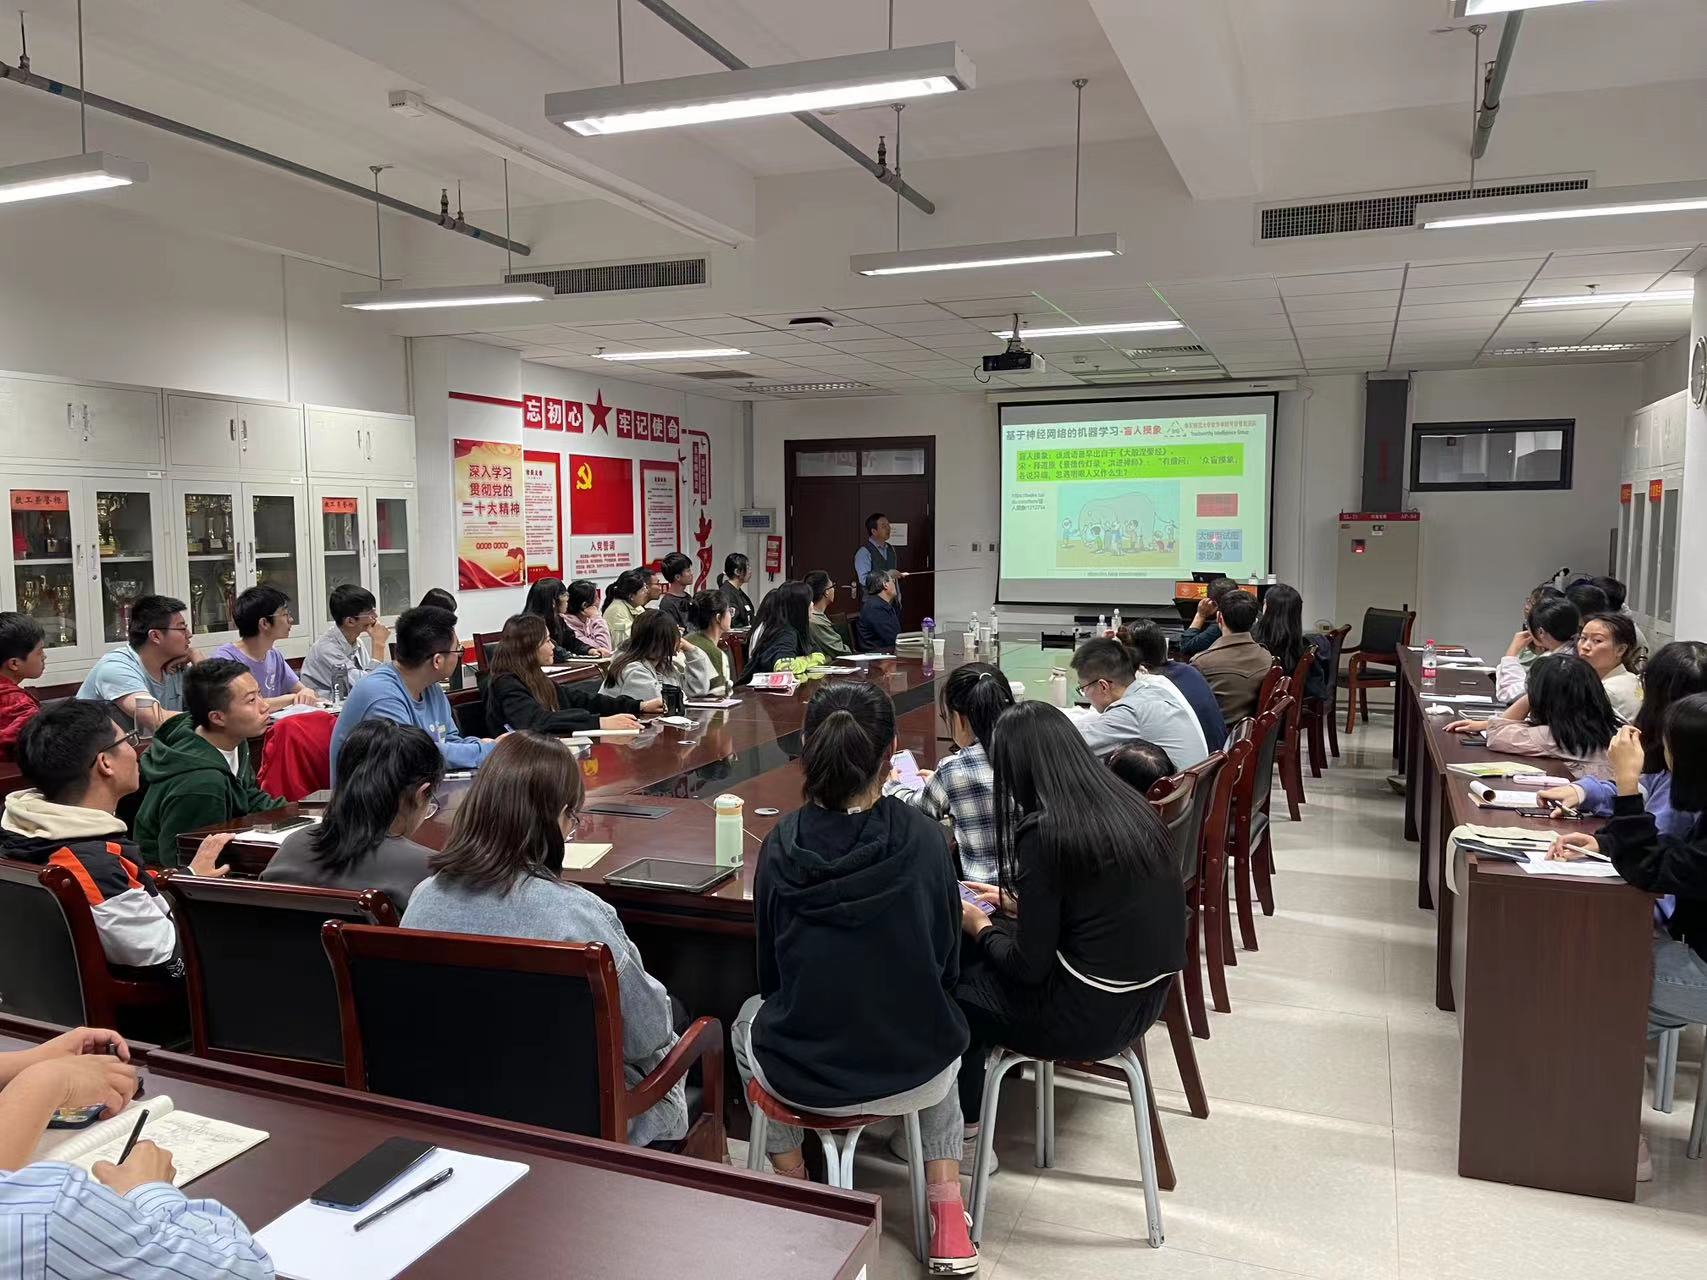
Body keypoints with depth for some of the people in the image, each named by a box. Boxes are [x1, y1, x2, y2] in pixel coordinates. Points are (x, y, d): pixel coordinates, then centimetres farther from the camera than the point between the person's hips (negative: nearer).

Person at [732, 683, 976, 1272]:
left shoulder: (780, 844, -13)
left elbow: (770, 970, 0)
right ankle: (948, 1212, 27)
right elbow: (947, 962, -3)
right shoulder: (921, 837, -16)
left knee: (749, 1019, 34)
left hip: (803, 1075, 0)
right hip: (914, 1072, 0)